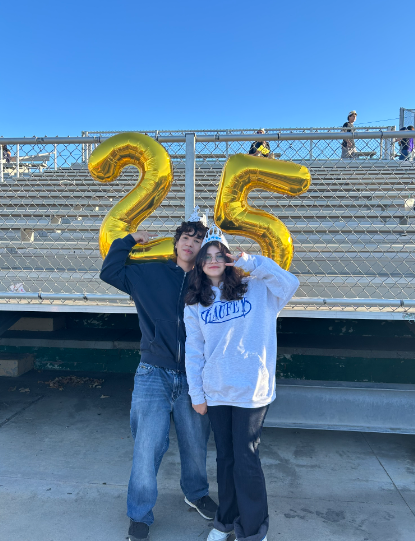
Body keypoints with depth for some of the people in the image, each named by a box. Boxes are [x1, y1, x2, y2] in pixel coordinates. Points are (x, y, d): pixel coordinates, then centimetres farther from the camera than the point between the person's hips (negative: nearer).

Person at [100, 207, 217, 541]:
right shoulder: (150, 274, 4)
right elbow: (110, 272, 9)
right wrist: (129, 240, 9)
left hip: (192, 377, 1)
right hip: (154, 374, -1)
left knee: (195, 443, 16)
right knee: (148, 445, 1)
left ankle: (196, 493, 46)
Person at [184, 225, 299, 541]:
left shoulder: (256, 290, -1)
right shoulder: (195, 304, 5)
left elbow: (290, 284, -17)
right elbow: (193, 350, 4)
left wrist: (252, 262, -16)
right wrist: (196, 393, 3)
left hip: (252, 390, -3)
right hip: (215, 393, 3)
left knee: (246, 460, 4)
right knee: (225, 458, 17)